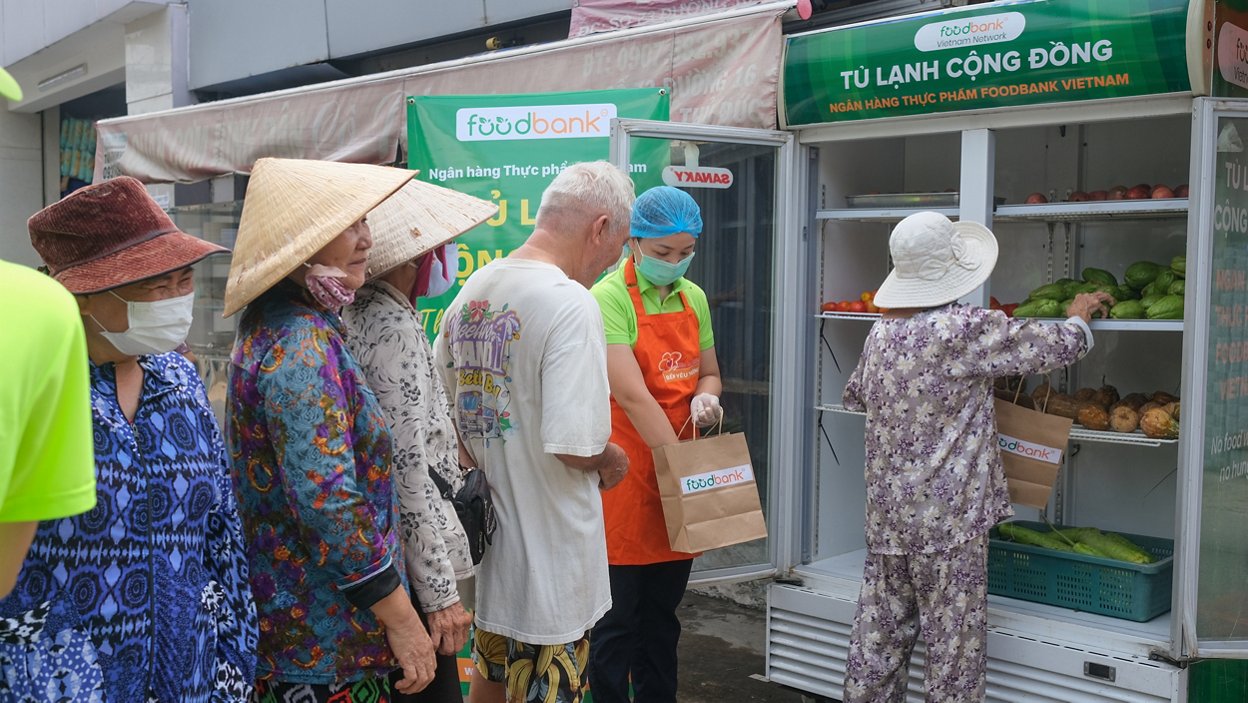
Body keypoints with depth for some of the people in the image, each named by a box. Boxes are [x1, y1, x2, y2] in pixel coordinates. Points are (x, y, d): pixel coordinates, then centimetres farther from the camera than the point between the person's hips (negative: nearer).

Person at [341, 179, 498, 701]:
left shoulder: (363, 313, 9)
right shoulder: (396, 328, -18)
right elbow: (408, 471, -22)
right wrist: (440, 594, -20)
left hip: (378, 555, 10)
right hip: (412, 563, -10)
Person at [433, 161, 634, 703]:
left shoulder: (472, 291, 4)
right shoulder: (571, 304, -22)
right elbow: (574, 447, -27)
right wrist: (613, 460, -7)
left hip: (486, 538, 8)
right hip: (549, 555, -8)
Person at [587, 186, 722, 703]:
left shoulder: (694, 297, 9)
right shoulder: (610, 298, -12)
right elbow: (633, 395, -20)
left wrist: (706, 398, -4)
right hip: (626, 474, -6)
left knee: (663, 616, 16)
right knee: (618, 621, 2)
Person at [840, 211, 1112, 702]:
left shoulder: (879, 335, 5)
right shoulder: (966, 331, -16)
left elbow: (853, 398, 23)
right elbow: (1057, 347, -5)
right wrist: (1079, 316, 16)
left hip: (886, 516, 7)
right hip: (949, 520, -7)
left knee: (879, 633, 14)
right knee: (954, 643, 3)